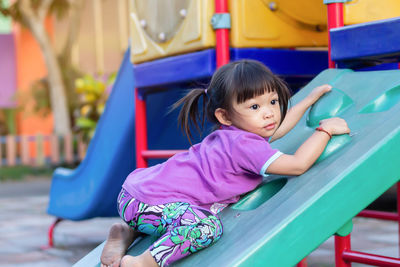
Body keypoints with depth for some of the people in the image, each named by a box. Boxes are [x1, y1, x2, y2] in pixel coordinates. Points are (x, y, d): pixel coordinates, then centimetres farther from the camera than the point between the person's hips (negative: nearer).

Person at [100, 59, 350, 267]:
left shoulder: (236, 133, 11)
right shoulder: (245, 145, -18)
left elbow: (278, 125, 32)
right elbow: (298, 164, -17)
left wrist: (310, 100, 39)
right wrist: (325, 129, -5)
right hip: (150, 203, -10)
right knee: (204, 227, -34)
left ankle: (129, 232, 23)